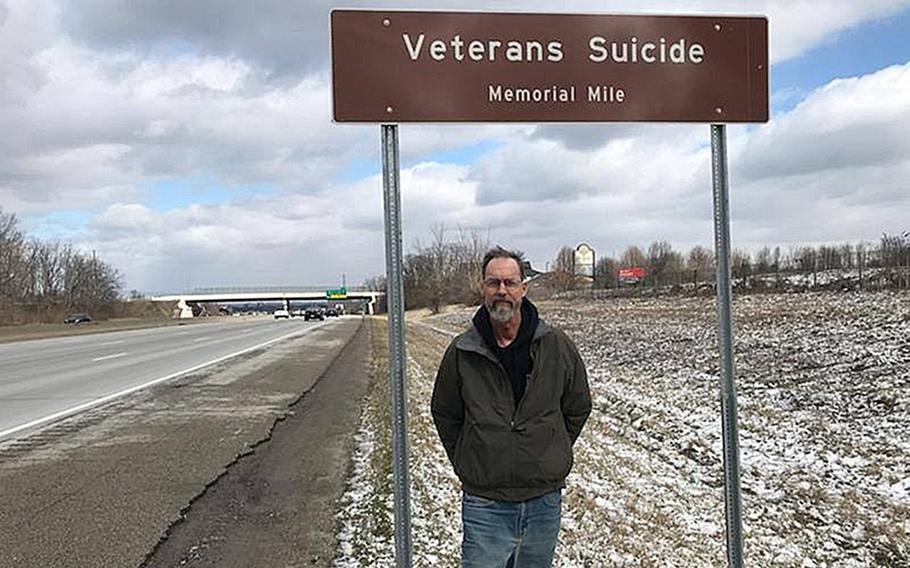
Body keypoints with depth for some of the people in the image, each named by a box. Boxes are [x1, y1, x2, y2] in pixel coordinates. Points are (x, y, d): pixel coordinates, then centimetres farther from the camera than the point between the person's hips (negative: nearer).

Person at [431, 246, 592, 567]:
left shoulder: (557, 346, -2)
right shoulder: (462, 351, -4)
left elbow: (578, 408, 11)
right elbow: (444, 414, 9)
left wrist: (552, 455, 9)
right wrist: (467, 462, 6)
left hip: (544, 500, 2)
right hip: (485, 504, -1)